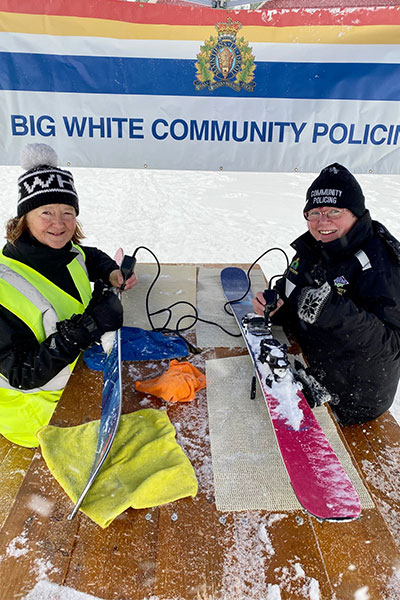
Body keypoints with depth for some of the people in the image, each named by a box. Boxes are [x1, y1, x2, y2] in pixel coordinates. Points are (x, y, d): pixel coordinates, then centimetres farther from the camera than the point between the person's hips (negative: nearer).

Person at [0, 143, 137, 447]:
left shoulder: (69, 254, -6)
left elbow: (93, 257, 21)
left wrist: (112, 273, -1)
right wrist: (86, 327, -36)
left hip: (79, 373, 7)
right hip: (34, 406, -6)